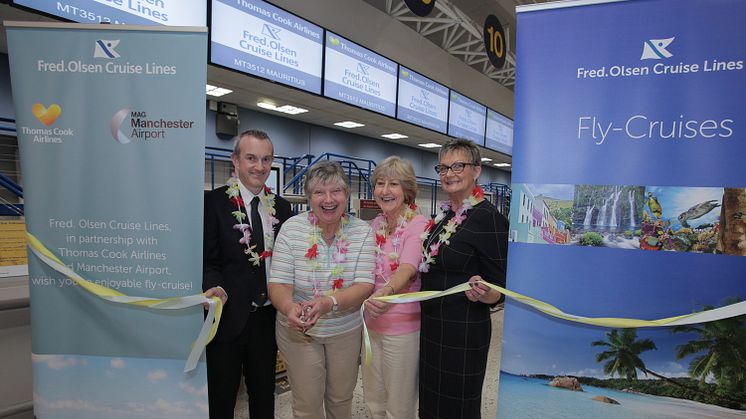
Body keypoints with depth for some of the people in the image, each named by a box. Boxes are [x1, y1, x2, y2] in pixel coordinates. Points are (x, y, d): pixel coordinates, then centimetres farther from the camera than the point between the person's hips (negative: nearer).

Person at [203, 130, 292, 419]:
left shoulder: (281, 207, 6)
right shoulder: (213, 202, -8)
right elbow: (208, 260, -8)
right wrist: (216, 287, -27)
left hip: (267, 317, 4)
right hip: (228, 317, -4)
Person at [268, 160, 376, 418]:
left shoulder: (362, 231, -10)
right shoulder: (292, 228, -12)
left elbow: (364, 286, -17)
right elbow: (278, 284, -15)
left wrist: (329, 303, -36)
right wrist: (290, 307, -38)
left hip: (347, 330, 1)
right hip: (298, 331, -1)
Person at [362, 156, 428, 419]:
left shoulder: (418, 225, -16)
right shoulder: (376, 225, 3)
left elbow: (407, 268, -33)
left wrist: (386, 293, -52)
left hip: (402, 327, -6)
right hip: (371, 323, 6)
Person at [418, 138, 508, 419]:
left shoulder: (488, 218, -16)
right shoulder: (445, 214, 6)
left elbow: (499, 290, -15)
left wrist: (482, 293, -36)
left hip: (463, 332, -7)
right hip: (430, 327, 7)